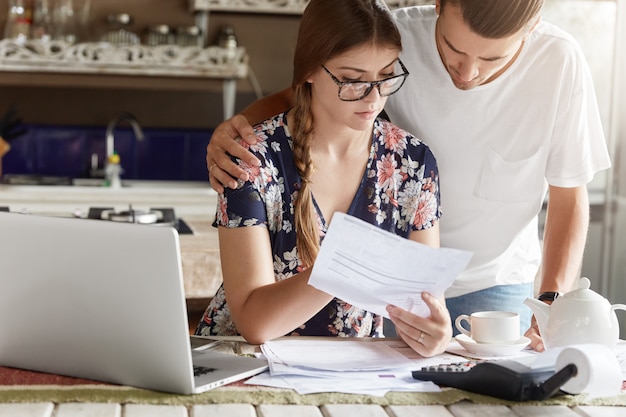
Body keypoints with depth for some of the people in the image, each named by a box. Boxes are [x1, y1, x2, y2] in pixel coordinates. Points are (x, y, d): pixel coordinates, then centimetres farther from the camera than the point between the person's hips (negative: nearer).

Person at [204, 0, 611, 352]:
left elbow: (570, 196, -5)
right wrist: (235, 126, -29)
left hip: (494, 288, 0)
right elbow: (290, 101, -5)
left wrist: (553, 302, -19)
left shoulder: (559, 62, -18)